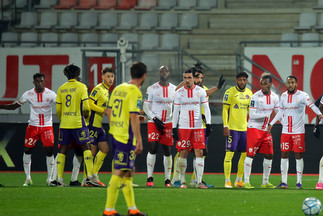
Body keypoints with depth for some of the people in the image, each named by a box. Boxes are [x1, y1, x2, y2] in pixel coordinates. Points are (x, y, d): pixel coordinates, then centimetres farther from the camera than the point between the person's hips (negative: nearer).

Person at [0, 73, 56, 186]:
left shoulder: (50, 94, -5)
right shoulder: (28, 94, -1)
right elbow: (14, 106, 6)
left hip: (47, 126, -1)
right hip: (33, 126, 1)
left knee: (49, 150, -10)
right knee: (27, 150, -6)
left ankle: (49, 179, 2)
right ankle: (28, 178, 7)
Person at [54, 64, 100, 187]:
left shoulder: (61, 89, 7)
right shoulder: (81, 87, -4)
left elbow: (58, 110, 10)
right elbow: (86, 107, -8)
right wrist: (86, 115, 12)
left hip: (64, 124, 4)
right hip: (78, 123, -4)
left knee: (63, 150, 8)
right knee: (86, 147, 0)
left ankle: (59, 179, 4)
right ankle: (90, 176, -10)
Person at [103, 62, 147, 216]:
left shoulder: (118, 89, 11)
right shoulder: (135, 92, -14)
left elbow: (109, 111, 15)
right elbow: (133, 118, -19)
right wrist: (139, 141, -17)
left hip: (114, 134, 9)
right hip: (126, 138, -9)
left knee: (128, 172, 15)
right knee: (119, 173, -5)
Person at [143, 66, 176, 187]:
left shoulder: (174, 90, 9)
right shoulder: (152, 89, -1)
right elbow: (146, 107, 0)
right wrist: (155, 119, -12)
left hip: (168, 123, 3)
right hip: (154, 122, -3)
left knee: (167, 151, 4)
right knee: (152, 149, -12)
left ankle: (167, 179, 11)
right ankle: (150, 178, -8)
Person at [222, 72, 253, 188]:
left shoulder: (249, 93, 11)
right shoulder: (230, 92, -6)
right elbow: (225, 110, -7)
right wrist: (225, 126, -13)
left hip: (244, 128, 6)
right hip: (232, 128, -6)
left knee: (245, 154, 7)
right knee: (229, 153, -8)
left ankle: (239, 180, 17)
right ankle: (227, 181, -5)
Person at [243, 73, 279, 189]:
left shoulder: (274, 97, 5)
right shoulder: (256, 97, -13)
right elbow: (252, 115, -17)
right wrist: (266, 114, -23)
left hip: (266, 130, 6)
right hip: (254, 128, -6)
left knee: (269, 155, 6)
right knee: (250, 154, -9)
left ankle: (265, 182, 16)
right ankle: (246, 181, -6)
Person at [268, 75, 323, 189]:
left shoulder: (302, 95, -6)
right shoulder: (283, 96, 10)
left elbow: (312, 105, -19)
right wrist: (271, 123, 23)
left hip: (298, 132, -4)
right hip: (285, 131, 4)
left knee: (298, 156, -2)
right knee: (284, 155, 2)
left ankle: (299, 182, 5)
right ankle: (284, 182, 8)